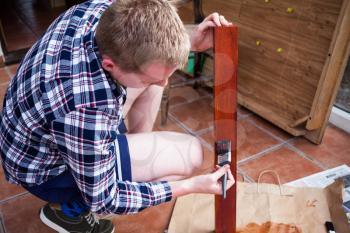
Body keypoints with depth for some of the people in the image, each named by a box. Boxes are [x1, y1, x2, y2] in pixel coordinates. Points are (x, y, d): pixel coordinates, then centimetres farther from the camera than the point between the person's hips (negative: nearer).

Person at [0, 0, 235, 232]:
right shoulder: (86, 112, -42)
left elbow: (149, 47, 3)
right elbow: (102, 200, -23)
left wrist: (190, 41, -15)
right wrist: (192, 185, -21)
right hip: (46, 168, -6)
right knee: (190, 155, -18)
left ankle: (137, 149, 15)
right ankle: (69, 207, -3)